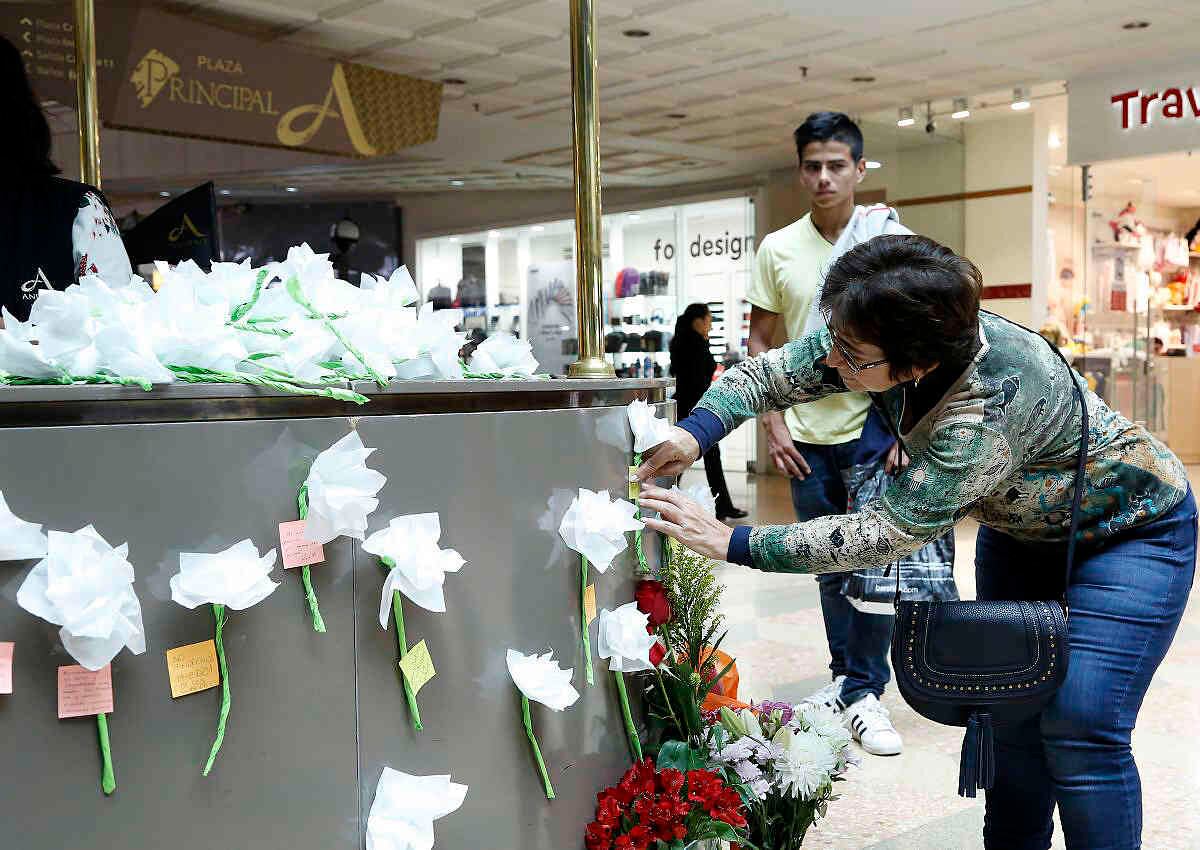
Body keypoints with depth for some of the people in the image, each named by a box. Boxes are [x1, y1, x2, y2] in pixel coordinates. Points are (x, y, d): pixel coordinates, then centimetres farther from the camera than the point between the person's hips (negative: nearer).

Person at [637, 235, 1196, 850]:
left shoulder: (992, 406, -43)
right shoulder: (883, 340, -22)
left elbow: (885, 532, -40)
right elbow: (773, 372, -12)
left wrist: (731, 543, -38)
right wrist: (697, 431, -30)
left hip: (1130, 532, -7)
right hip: (1020, 528, 7)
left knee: (1079, 726, -14)